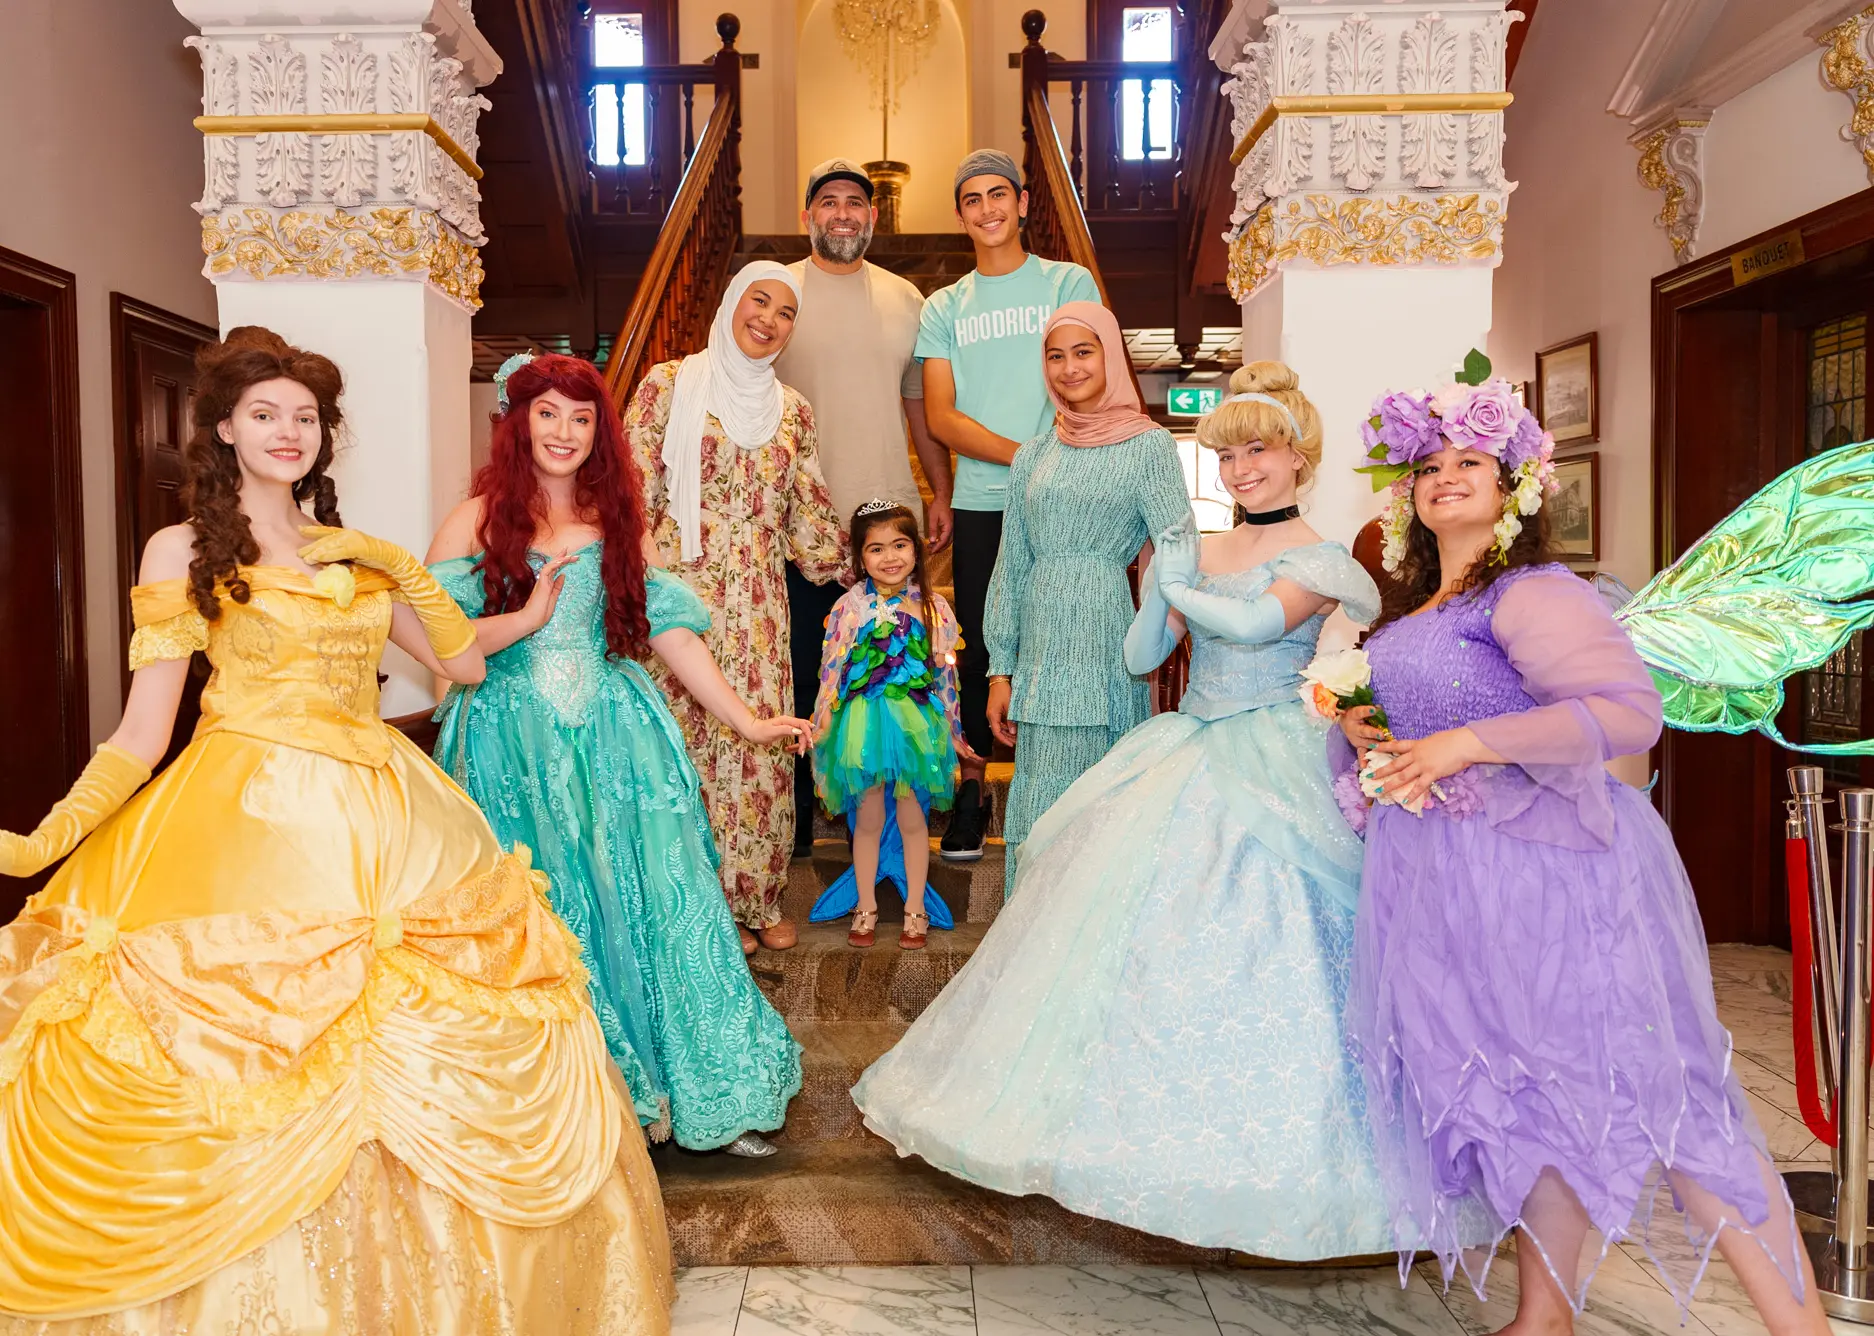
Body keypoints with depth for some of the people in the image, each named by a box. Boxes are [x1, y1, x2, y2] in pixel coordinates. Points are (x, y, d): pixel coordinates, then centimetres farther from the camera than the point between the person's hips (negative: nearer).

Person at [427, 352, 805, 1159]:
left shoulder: (618, 519, 12)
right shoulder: (480, 519, 2)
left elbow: (670, 631, 8)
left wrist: (748, 723, 3)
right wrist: (529, 616, -16)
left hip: (617, 737, 3)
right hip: (517, 746, -2)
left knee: (654, 899, 0)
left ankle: (701, 1095, 12)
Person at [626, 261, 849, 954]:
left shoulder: (791, 409, 13)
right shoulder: (670, 383, 1)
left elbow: (808, 514, 19)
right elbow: (633, 491, -3)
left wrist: (843, 568, 20)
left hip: (758, 603, 3)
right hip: (682, 592, -3)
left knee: (761, 740, 3)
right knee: (692, 739, 0)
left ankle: (759, 896, 17)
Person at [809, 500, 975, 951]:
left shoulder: (933, 607, -1)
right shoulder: (849, 607, -4)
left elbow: (946, 674, 4)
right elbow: (830, 672, 1)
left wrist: (952, 735, 5)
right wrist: (825, 731, 1)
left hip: (917, 723, 0)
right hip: (863, 724, 0)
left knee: (912, 818, 10)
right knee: (868, 820, 11)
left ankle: (915, 909, 26)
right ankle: (865, 908, 28)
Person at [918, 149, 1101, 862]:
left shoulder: (1070, 283, 9)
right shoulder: (944, 308, 13)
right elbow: (940, 417, 3)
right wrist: (1026, 457, -10)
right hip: (980, 505, 2)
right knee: (978, 647, 5)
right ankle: (970, 788, 17)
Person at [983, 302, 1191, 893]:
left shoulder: (1148, 444, 1)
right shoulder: (1034, 455, 14)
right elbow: (1011, 568, 13)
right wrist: (1001, 669, 9)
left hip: (1106, 648, -4)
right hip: (1040, 648, 4)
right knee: (1038, 811, 8)